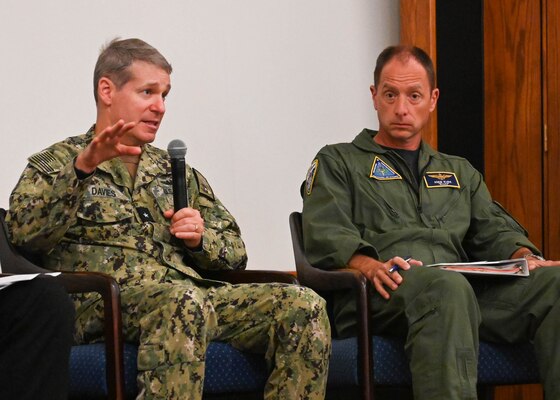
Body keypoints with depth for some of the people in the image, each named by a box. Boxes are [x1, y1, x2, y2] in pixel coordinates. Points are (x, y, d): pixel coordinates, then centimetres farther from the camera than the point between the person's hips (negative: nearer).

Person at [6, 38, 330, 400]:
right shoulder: (57, 164, 16)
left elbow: (236, 253, 29)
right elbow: (24, 230, -6)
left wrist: (200, 238, 6)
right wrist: (82, 167, -16)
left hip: (193, 295, 5)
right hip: (104, 300, -5)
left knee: (305, 306, -20)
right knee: (184, 301, -40)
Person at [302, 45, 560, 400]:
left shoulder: (460, 173, 35)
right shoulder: (337, 163, 20)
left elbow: (495, 231, 22)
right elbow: (325, 236, 3)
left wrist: (525, 257, -3)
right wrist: (371, 266, -19)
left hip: (469, 291, 4)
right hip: (381, 298, -4)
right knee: (448, 286, -41)